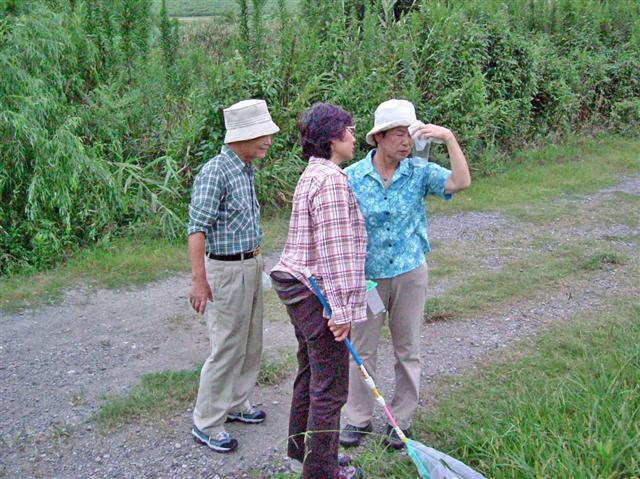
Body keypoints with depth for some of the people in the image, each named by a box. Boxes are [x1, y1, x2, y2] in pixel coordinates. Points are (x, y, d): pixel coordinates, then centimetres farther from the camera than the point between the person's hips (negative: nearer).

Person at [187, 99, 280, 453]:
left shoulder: (247, 169, 9)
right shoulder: (215, 172, -19)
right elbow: (197, 228, -23)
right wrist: (199, 280, -27)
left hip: (250, 267, 9)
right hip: (226, 271, -9)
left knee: (251, 344, 17)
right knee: (227, 348, -3)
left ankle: (235, 404, 33)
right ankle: (206, 423, 10)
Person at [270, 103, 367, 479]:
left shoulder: (313, 175, 14)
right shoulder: (332, 180, -19)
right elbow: (334, 250, -24)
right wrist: (341, 309, -22)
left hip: (301, 290, 11)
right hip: (319, 293, -11)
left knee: (310, 371, 23)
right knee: (330, 387, 0)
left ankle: (302, 444, 39)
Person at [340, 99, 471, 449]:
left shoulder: (419, 171, -6)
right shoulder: (352, 177, -8)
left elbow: (461, 182, -20)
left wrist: (450, 138, -27)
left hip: (409, 274, 1)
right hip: (366, 276, -1)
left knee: (407, 350, 10)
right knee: (362, 349, 9)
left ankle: (401, 420, 26)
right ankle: (358, 418, 25)